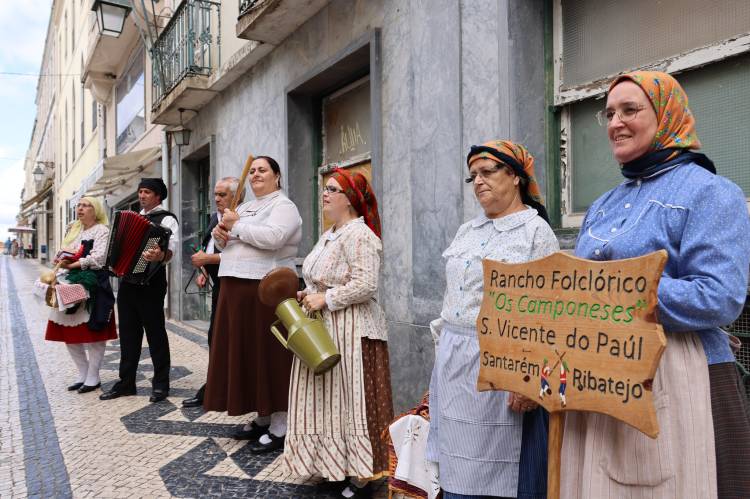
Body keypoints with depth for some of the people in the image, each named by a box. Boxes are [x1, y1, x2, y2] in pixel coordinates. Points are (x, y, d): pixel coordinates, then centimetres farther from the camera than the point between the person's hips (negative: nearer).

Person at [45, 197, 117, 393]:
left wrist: (72, 264, -16)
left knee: (93, 332, -4)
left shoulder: (101, 230, -4)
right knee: (68, 331, 8)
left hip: (93, 284, -8)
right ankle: (83, 373, 21)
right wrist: (62, 261, -3)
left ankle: (93, 377, 8)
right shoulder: (73, 229, 19)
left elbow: (98, 258, -16)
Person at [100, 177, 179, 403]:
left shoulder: (166, 219, -6)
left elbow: (170, 248, -22)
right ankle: (126, 382, 23)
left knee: (155, 332, 0)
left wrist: (160, 256, -42)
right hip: (127, 281, 8)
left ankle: (160, 384, 9)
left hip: (150, 283, -8)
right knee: (128, 332, 13)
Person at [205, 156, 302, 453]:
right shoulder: (245, 207, 21)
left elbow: (272, 237, -23)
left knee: (269, 356, -4)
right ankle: (262, 418, 26)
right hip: (237, 288, 9)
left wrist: (236, 226, -12)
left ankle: (279, 428, 7)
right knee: (245, 353, 12)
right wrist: (221, 235, 0)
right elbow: (227, 245, 23)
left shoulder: (283, 206, -4)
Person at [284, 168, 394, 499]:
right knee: (326, 400, 15)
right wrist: (308, 295, 7)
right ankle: (334, 466, 30)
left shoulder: (359, 235, -16)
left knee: (348, 401, -1)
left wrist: (325, 299, -19)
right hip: (324, 328, 10)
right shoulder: (330, 235, 15)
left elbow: (365, 285, -25)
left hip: (350, 331, -10)